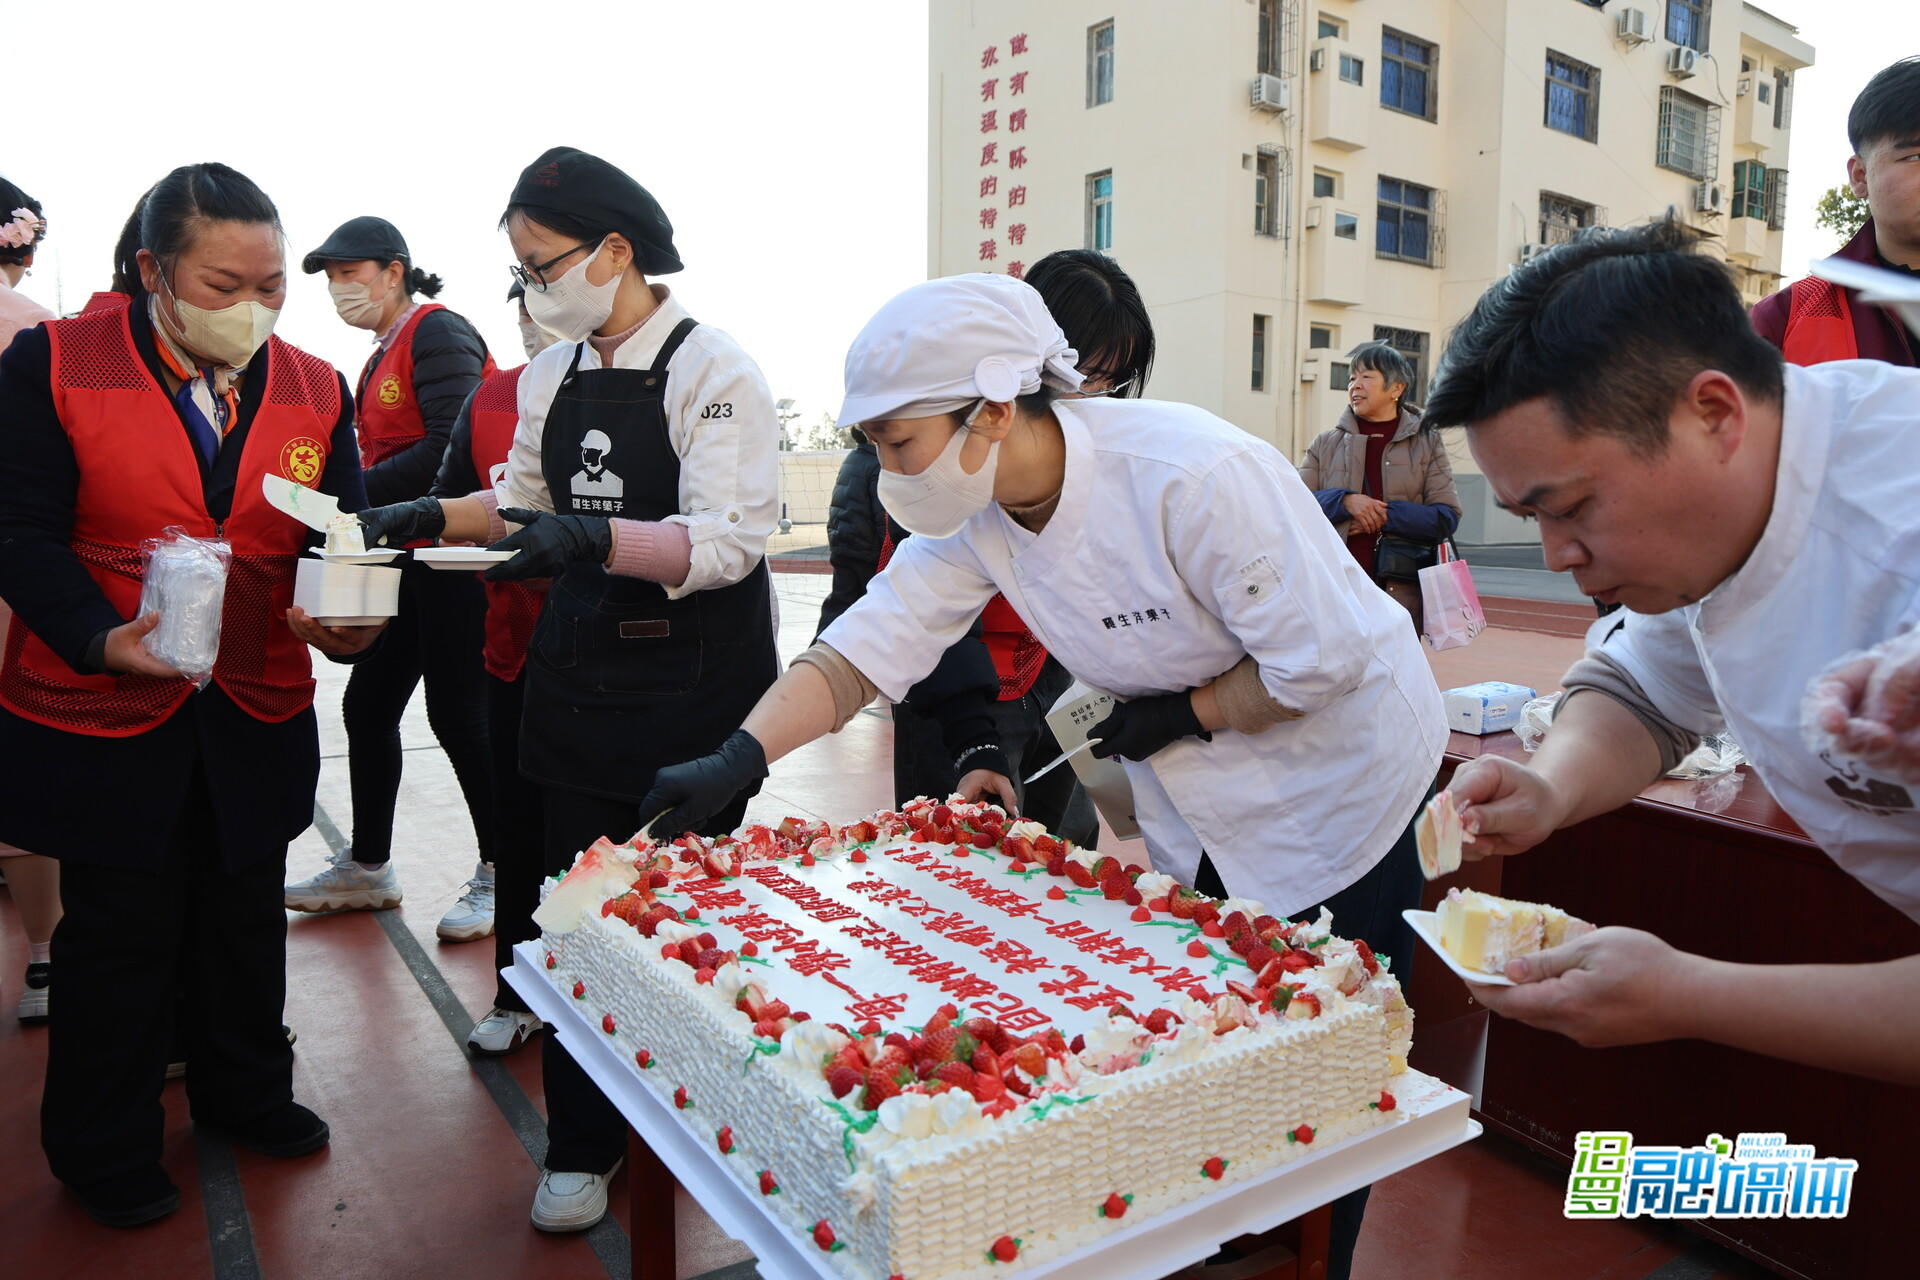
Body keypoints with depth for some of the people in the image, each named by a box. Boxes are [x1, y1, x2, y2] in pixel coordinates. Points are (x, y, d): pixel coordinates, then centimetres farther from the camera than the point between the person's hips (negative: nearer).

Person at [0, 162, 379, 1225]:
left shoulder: (315, 391, 1)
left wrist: (348, 618, -22)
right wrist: (102, 637, -26)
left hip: (258, 716, 3)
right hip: (103, 714, -3)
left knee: (245, 919, 19)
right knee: (119, 937, 12)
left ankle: (243, 1093, 42)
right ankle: (105, 1152, 34)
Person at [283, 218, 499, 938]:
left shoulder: (437, 332, -9)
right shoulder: (385, 354, 18)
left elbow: (450, 450, -20)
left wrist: (355, 495, -17)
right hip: (409, 556, 10)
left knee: (456, 713, -5)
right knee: (367, 706, 13)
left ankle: (500, 876, 8)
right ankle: (366, 869, 26)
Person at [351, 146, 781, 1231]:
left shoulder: (714, 369, -11)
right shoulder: (553, 374, 10)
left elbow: (730, 539, -21)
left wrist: (593, 538, -33)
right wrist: (434, 516, 7)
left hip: (694, 682, -6)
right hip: (581, 671, 6)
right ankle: (584, 1147, 26)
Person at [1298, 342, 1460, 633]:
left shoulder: (1427, 442, 9)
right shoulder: (1326, 443, 13)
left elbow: (1447, 516, 1)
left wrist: (1384, 514, -11)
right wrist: (1345, 501, -11)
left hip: (1401, 590, -1)